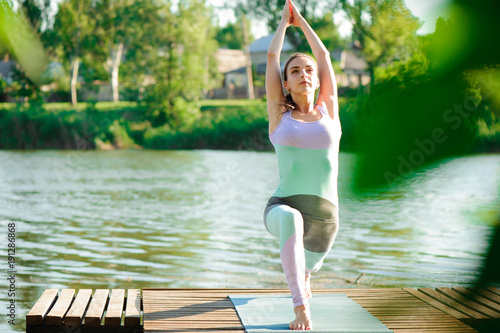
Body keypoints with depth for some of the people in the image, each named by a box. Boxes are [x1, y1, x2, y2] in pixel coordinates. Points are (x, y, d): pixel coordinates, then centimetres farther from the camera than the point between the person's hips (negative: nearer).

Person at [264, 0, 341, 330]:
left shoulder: (328, 112, 8)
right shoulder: (279, 115, 5)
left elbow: (325, 56, 14)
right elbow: (272, 57, 8)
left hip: (325, 216, 4)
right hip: (283, 208, -4)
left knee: (310, 262, 29)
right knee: (290, 218, -40)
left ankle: (303, 273, 69)